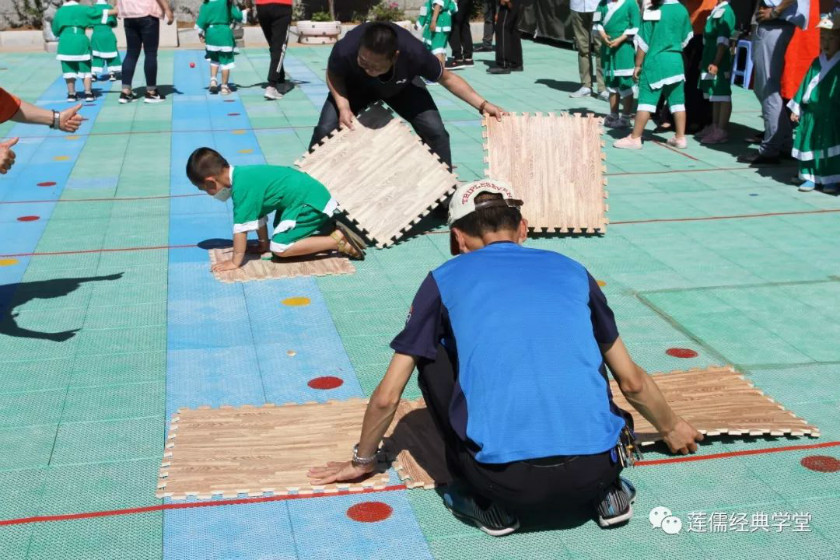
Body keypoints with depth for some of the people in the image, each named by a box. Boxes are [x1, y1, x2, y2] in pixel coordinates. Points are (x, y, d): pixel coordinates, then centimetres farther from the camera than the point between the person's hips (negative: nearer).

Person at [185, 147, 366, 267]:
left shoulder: (242, 187, -21)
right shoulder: (242, 174, 8)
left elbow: (241, 226, -21)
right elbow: (258, 213, 17)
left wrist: (235, 262, -13)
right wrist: (263, 244, 21)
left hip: (311, 202, -10)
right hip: (313, 193, 10)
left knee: (280, 248, -15)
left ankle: (338, 240, -12)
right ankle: (330, 230, 14)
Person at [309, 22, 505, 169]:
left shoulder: (414, 53, -41)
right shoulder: (345, 50, -42)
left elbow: (446, 77, -20)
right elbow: (333, 75, -16)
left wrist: (482, 104, -23)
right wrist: (343, 106, -31)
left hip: (402, 88, 0)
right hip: (355, 86, 0)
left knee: (434, 130, -13)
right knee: (326, 130, -15)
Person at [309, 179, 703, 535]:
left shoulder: (446, 279, 12)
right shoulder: (572, 270, 18)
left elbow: (387, 396, 16)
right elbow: (632, 382, 26)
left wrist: (362, 462, 34)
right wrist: (671, 430, 46)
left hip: (504, 480, -3)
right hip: (593, 473, 3)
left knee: (432, 358, 20)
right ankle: (608, 491, 19)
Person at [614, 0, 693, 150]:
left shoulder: (652, 12, -10)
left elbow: (643, 42, -8)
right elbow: (686, 38, 13)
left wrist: (638, 65, 0)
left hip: (655, 61, -4)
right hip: (676, 61, 4)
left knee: (646, 100, -4)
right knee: (677, 100, 9)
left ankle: (635, 138, -3)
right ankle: (680, 137, 13)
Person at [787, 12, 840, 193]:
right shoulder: (817, 63, 9)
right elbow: (806, 85, 12)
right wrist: (796, 108, 8)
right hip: (812, 115, 4)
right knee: (810, 144, 5)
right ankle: (810, 177, 14)